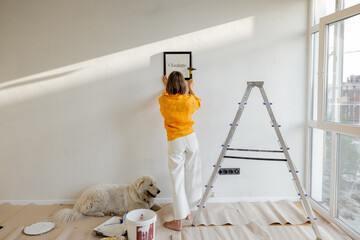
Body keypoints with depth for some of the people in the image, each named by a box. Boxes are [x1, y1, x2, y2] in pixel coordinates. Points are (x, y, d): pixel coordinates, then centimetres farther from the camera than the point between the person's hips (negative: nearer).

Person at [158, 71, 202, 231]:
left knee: (178, 180, 3)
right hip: (191, 139, 2)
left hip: (175, 142, -2)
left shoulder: (164, 100, -7)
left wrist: (167, 86, 41)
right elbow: (197, 104, 22)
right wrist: (191, 89, 38)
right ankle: (188, 211, 30)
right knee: (192, 177, 15)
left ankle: (178, 221, 9)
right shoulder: (189, 100, -4)